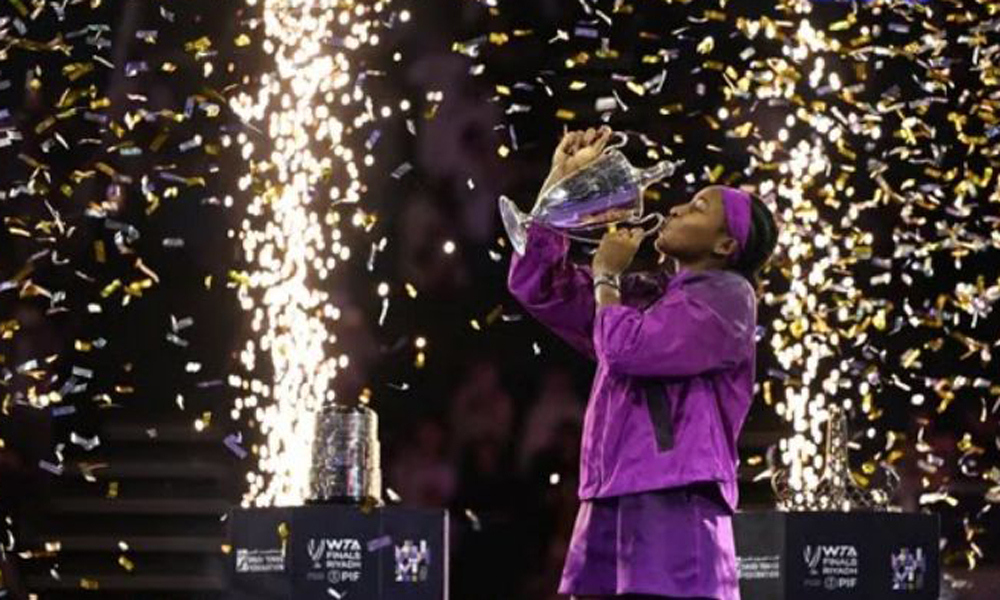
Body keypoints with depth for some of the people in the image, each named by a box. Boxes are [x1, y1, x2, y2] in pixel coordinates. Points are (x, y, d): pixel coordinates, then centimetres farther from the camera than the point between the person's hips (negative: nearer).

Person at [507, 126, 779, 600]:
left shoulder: (727, 295, 0)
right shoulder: (641, 293, 23)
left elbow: (626, 348, -12)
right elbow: (535, 284, 21)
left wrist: (606, 276, 6)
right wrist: (562, 180, 17)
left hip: (675, 503, -7)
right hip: (606, 505, 7)